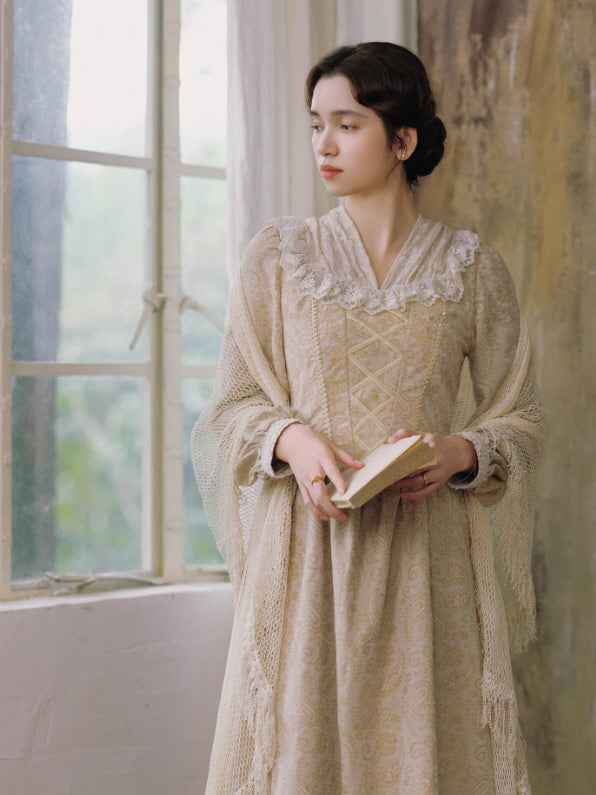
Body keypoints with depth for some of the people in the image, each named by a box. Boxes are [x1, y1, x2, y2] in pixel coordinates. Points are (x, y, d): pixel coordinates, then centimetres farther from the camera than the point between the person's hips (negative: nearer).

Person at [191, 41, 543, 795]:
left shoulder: (471, 267, 4)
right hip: (307, 549, 0)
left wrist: (460, 452, -13)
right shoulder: (277, 255, 6)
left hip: (426, 558, 0)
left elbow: (519, 419, 7)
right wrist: (291, 438, -14)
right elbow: (234, 404, 6)